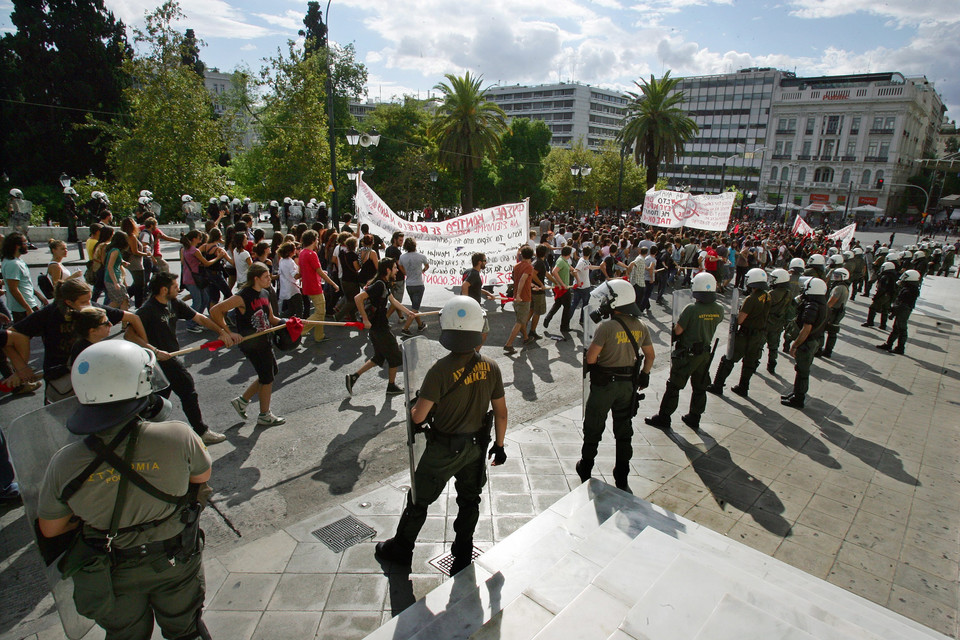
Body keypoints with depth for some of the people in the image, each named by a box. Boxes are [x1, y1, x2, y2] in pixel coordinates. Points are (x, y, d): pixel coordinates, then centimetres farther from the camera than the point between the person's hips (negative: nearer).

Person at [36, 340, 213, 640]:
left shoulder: (65, 463, -23)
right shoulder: (177, 437, -30)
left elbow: (50, 529, -6)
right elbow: (202, 475, -9)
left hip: (114, 576, 2)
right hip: (176, 564, -1)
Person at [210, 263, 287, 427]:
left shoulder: (265, 295, 6)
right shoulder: (243, 297, -20)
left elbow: (271, 319, 14)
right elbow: (215, 311, -22)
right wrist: (228, 332, -22)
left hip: (264, 341, 9)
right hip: (251, 344, -9)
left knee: (271, 372, 17)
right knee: (267, 376, 1)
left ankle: (242, 400, 33)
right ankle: (264, 416, 20)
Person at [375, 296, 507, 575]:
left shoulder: (441, 370, -27)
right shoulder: (491, 368, -12)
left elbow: (418, 416, -23)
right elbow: (501, 412, -3)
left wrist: (413, 408, 1)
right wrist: (499, 445, 11)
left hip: (443, 450, -4)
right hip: (476, 447, 4)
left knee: (419, 500, 17)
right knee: (469, 501, 23)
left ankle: (401, 550, 38)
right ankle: (463, 557, 39)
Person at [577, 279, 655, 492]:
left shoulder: (606, 326, -21)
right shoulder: (640, 326, -3)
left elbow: (590, 358, -23)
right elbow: (650, 355, 5)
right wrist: (644, 375, 20)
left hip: (604, 385, -5)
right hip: (628, 385, 5)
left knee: (593, 428, 13)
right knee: (624, 431, 15)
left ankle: (585, 469, 29)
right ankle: (622, 479, 24)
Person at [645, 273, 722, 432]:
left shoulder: (691, 309, -23)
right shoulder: (718, 309, -6)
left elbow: (677, 331, -19)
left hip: (687, 354, -5)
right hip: (705, 353, 6)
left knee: (674, 386, 5)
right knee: (700, 387, 16)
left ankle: (663, 418, 13)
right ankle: (694, 419, 28)